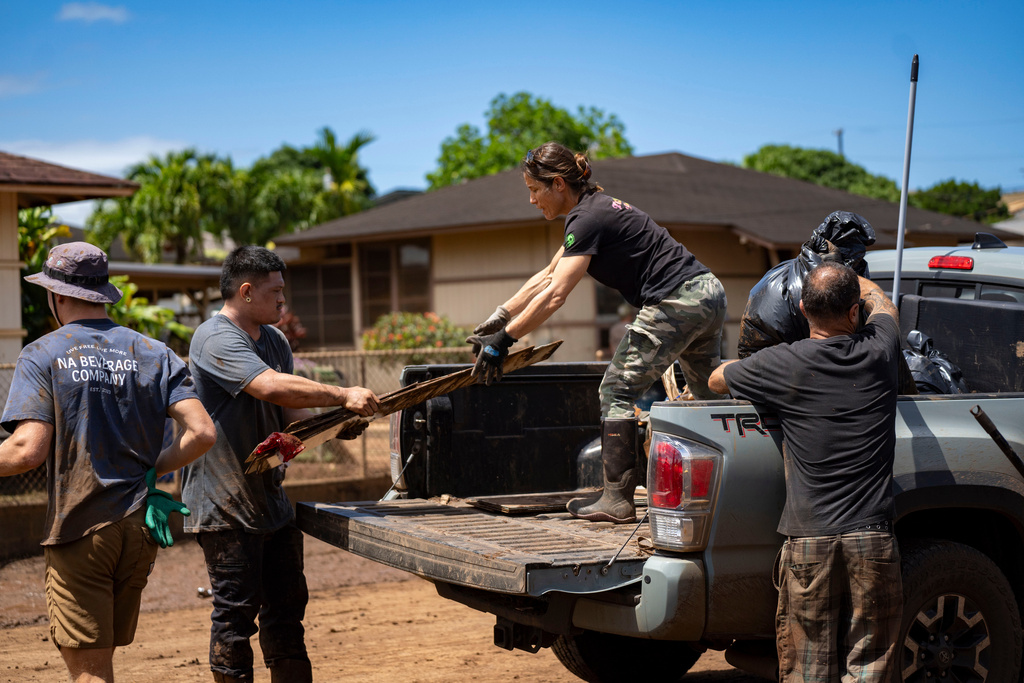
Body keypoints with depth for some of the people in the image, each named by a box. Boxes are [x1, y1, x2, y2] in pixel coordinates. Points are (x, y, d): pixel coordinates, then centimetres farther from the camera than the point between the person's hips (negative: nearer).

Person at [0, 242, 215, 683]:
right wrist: (151, 471, 10)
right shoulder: (154, 354, 6)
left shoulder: (41, 356, -5)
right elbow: (202, 434, -4)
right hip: (140, 529, 5)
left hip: (79, 530, -5)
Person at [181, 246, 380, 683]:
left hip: (270, 496, 9)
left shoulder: (275, 341, 15)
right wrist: (342, 396, -27)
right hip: (225, 504, -9)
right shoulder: (216, 340, -15)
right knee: (236, 610, -3)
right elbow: (272, 386, -30)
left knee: (287, 605, 13)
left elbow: (291, 414, 12)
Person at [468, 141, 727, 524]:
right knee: (709, 395, 19)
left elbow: (554, 295, -18)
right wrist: (498, 317, 22)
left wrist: (503, 340, -13)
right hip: (708, 293, 10)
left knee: (617, 391, -2)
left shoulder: (587, 219, -13)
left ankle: (617, 500, 0)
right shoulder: (596, 207, 18)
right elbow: (546, 276, 24)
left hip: (676, 303, -10)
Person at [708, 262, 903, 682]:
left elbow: (717, 379, 17)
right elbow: (881, 303, 26)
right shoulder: (878, 351, 1)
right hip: (872, 537, 1)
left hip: (808, 539, -1)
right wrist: (851, 280, 44)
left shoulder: (784, 364, -4)